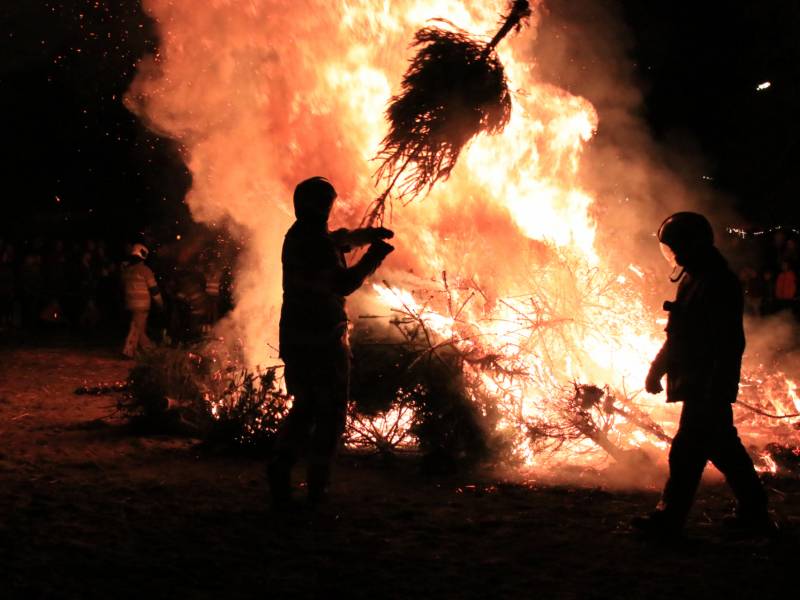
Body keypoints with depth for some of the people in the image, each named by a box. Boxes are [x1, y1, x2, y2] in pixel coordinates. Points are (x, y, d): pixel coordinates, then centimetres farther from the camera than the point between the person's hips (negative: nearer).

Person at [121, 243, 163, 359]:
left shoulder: (126, 269, 7)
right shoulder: (144, 270, -13)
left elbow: (123, 285, 17)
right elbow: (153, 288, -9)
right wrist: (160, 303, 3)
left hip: (130, 303, 7)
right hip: (142, 304, -7)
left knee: (140, 327, 18)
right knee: (136, 328, -4)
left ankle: (147, 346, 28)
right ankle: (128, 351, -7)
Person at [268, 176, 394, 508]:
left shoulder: (297, 236, 11)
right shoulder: (318, 242, -17)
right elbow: (343, 284, -26)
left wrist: (363, 234, 25)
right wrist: (372, 257, -17)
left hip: (293, 338, 8)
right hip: (323, 340, -8)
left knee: (304, 406, 19)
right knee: (330, 412, 5)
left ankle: (281, 463, 0)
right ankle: (317, 485, 5)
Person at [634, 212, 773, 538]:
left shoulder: (718, 284, -17)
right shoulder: (693, 278, 14)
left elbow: (729, 344, -22)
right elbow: (680, 334, 23)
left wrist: (715, 392, -25)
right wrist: (657, 368, 23)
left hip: (709, 386, -10)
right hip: (698, 382, 10)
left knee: (687, 451, -6)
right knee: (723, 447, 15)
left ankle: (669, 519, -1)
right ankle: (753, 512, 24)